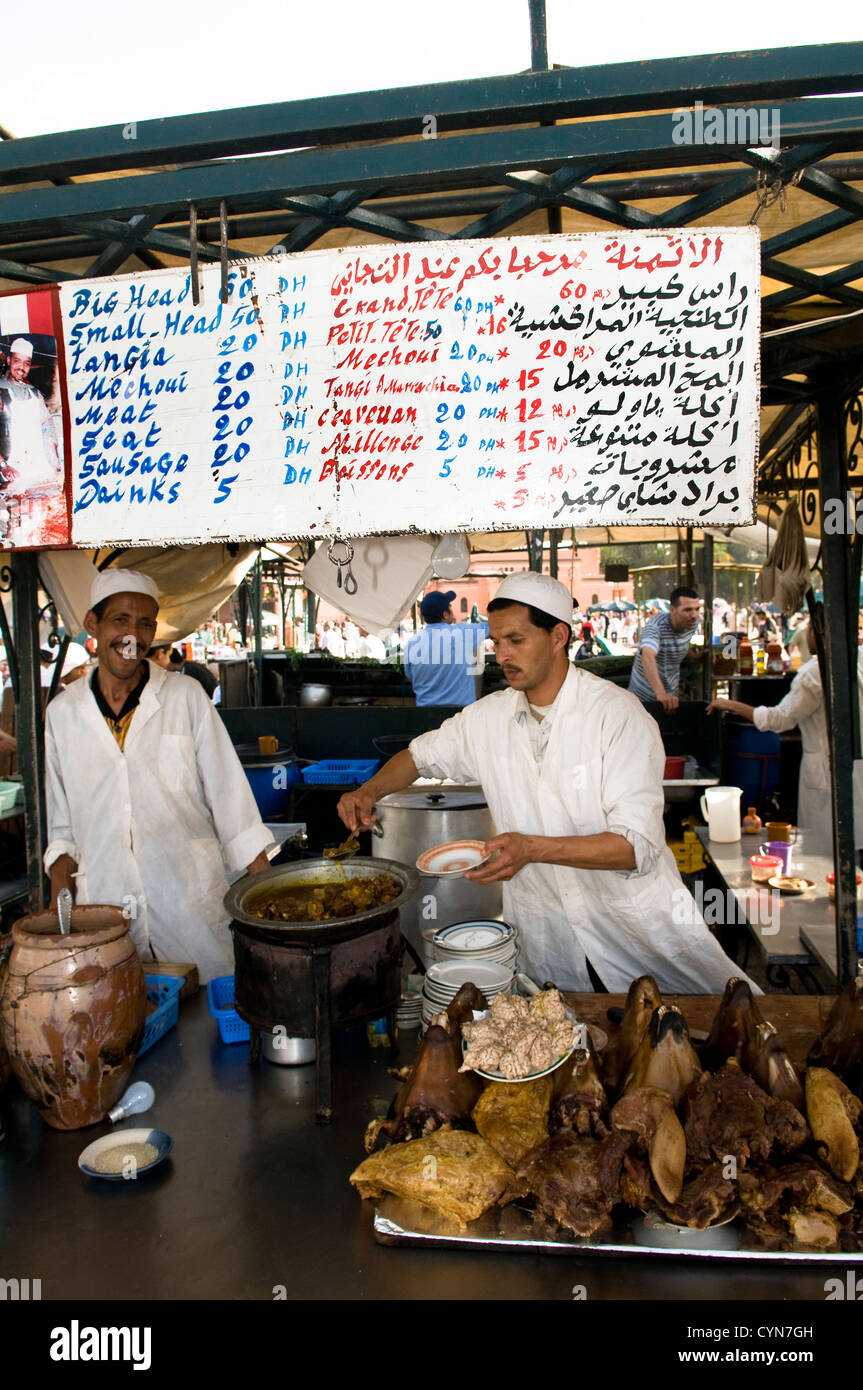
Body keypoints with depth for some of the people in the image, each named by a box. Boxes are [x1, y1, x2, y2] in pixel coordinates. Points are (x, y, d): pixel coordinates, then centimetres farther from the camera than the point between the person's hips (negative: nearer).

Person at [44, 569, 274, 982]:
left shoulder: (186, 697, -1)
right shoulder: (62, 712, 6)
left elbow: (231, 795, 1)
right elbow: (62, 823, 16)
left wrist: (267, 888, -2)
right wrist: (60, 897, 5)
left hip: (192, 902, -1)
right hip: (103, 908, 2)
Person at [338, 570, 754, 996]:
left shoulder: (619, 715, -18)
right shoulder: (488, 717, -2)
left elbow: (636, 846, -24)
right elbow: (421, 755, 15)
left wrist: (533, 848, -35)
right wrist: (370, 790, -5)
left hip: (636, 923, -3)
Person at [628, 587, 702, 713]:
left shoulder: (693, 623, -7)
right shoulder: (655, 626, -29)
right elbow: (648, 656, -49)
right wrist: (661, 693, -60)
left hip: (671, 695, 6)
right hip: (643, 697, -6)